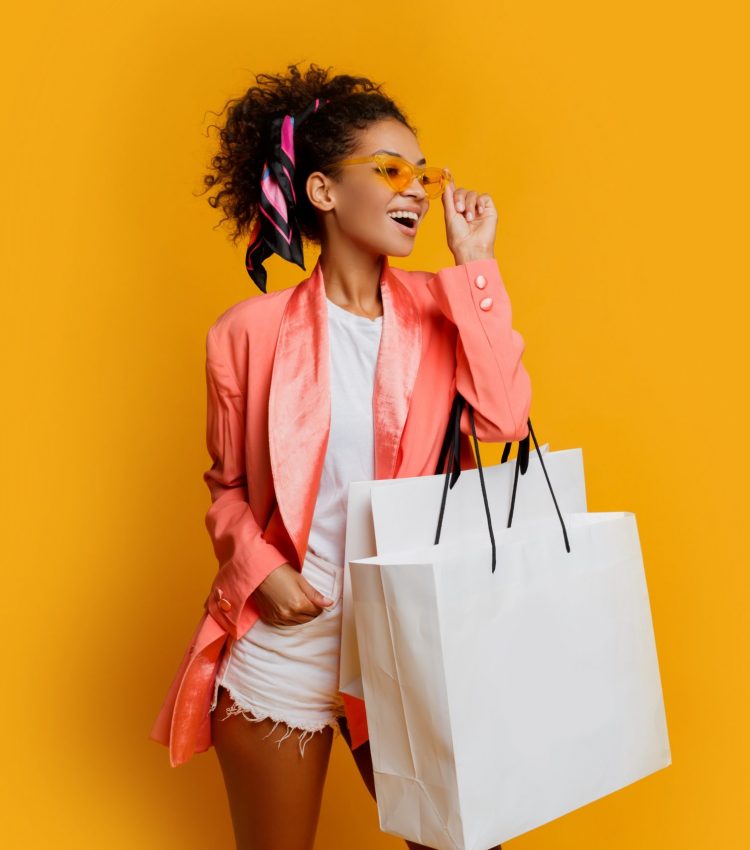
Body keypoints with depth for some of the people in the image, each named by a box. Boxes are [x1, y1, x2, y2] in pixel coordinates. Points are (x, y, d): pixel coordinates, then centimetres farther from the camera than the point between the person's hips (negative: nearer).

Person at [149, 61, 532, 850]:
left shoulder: (440, 311, 1)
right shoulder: (252, 329, -4)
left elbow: (504, 418, -16)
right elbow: (227, 486, 4)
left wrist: (474, 264, -12)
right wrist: (257, 569, -14)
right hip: (281, 645, -1)